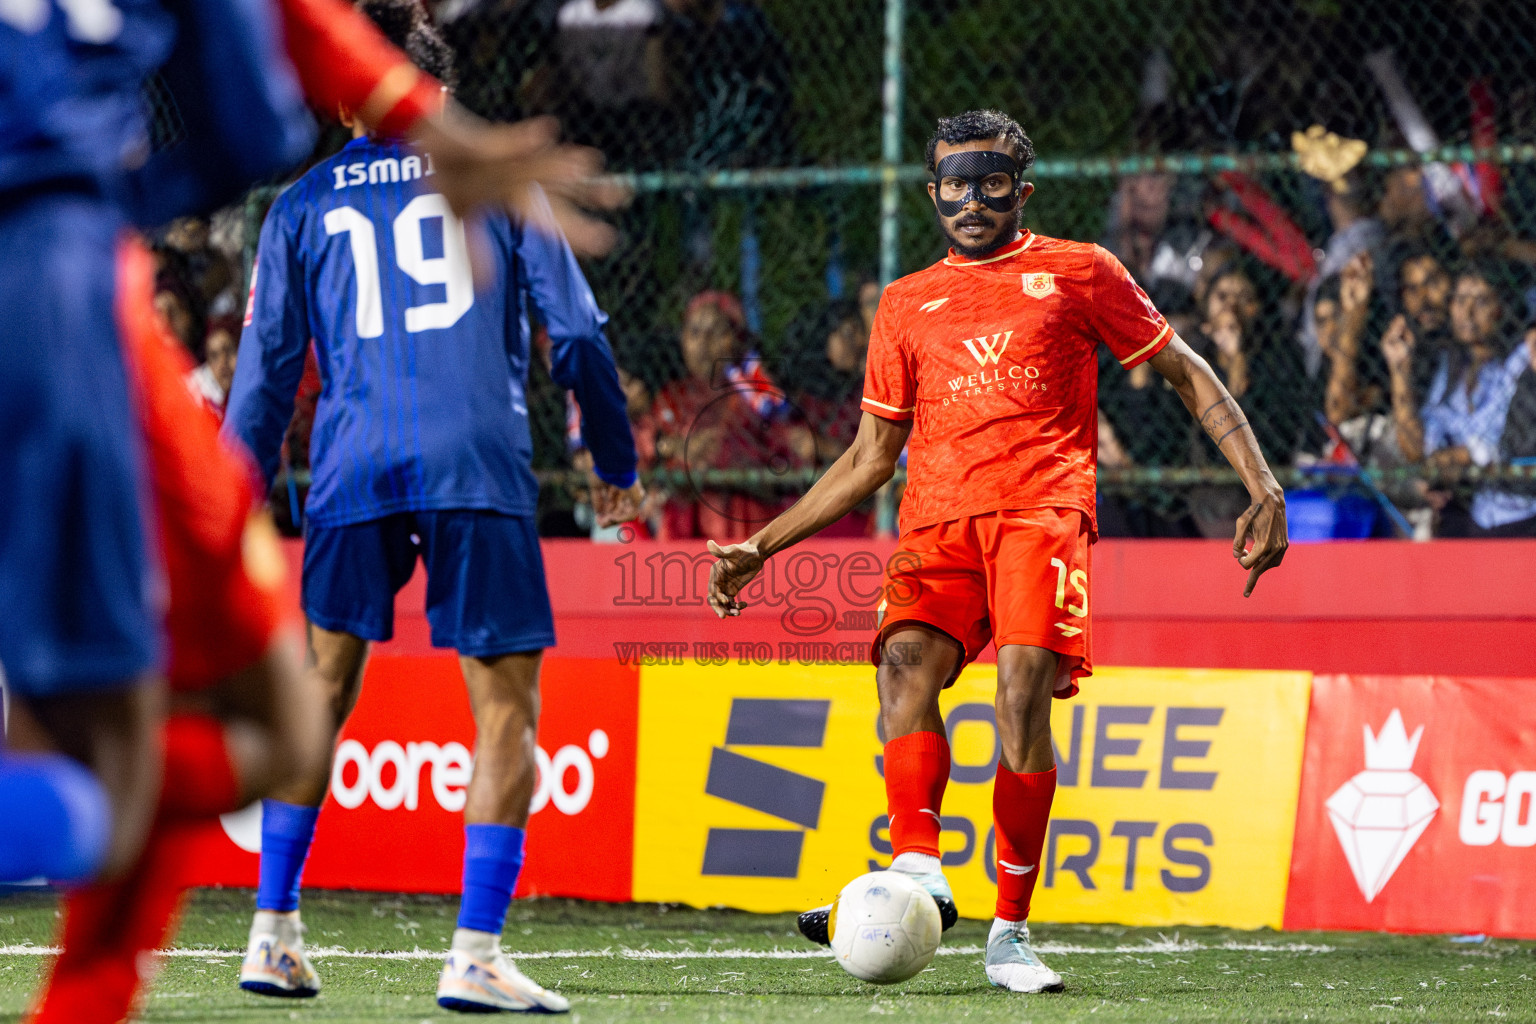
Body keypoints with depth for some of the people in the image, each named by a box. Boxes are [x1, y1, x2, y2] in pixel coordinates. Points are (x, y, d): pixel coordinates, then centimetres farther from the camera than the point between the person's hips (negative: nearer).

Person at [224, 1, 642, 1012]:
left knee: (320, 697, 17)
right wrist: (617, 463, 19)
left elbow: (266, 368, 13)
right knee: (508, 710, 3)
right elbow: (576, 329, 8)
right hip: (481, 471, -2)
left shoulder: (303, 204, 15)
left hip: (352, 472, 2)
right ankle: (477, 955, -6)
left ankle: (275, 931, 14)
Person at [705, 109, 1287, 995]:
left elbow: (1187, 372, 16)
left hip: (1042, 507, -3)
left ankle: (1011, 931, -17)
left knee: (1025, 688, -22)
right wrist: (761, 546, 22)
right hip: (939, 518, 3)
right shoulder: (907, 304, 23)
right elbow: (872, 457, 28)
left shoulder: (1080, 273, 15)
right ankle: (919, 873, -37)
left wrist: (1262, 484, 4)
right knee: (906, 662, -26)